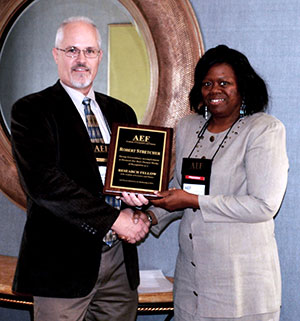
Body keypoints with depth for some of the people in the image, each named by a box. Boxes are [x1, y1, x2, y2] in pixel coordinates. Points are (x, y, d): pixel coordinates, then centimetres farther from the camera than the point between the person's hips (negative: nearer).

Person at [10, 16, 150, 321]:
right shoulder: (31, 110, -4)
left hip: (121, 261, 5)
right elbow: (42, 181, -16)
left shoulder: (121, 112, 14)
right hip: (63, 262, -5)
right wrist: (114, 218, -17)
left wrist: (138, 214, -5)